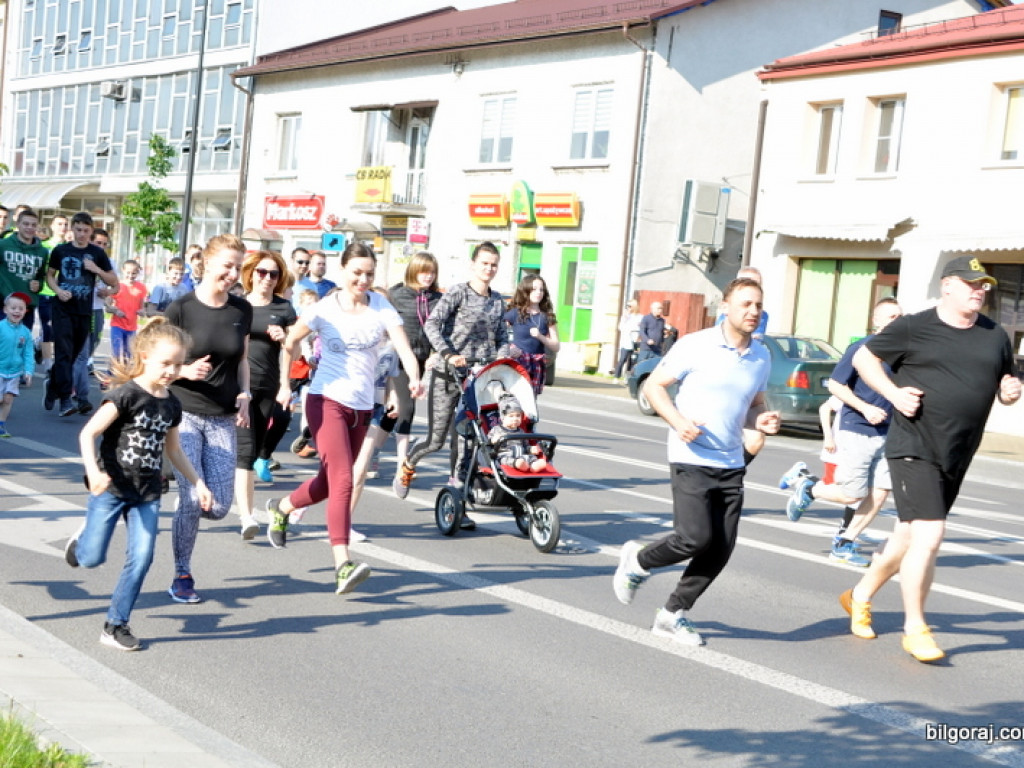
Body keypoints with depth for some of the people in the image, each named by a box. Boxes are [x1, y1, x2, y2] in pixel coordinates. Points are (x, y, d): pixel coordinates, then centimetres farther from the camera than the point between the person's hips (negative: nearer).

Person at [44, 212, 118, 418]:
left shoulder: (97, 254, 4)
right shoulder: (60, 250, 3)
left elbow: (114, 282, 6)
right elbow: (50, 274, 14)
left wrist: (97, 269, -11)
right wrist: (58, 290, -6)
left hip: (84, 312, 2)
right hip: (63, 310, -2)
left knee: (72, 355, 11)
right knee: (64, 353, -12)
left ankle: (52, 386, 32)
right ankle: (65, 399, -15)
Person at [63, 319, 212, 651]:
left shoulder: (171, 404, 7)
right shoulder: (126, 394, -13)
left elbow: (174, 450, 20)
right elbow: (88, 432, -18)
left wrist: (198, 483, 16)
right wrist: (93, 470, -32)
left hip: (147, 493, 5)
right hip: (111, 488, -5)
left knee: (141, 558, -3)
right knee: (92, 559, -2)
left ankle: (115, 625, 8)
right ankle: (81, 540, 36)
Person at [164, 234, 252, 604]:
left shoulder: (242, 310, 4)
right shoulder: (180, 309, -8)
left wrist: (244, 396, 1)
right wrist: (186, 370, -22)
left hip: (223, 420, 4)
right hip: (184, 414, -4)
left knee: (219, 506, -1)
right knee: (192, 500, -9)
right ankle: (182, 577, 11)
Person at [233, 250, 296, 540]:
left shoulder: (284, 308, 8)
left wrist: (285, 338, -14)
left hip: (269, 388, 2)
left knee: (254, 449, 7)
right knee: (245, 449, -12)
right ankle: (246, 516, -18)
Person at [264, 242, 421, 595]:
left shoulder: (381, 306, -1)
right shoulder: (324, 310, -5)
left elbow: (402, 345, -14)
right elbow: (291, 342, 8)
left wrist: (414, 377, -32)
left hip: (362, 407, 4)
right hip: (327, 401, -4)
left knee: (329, 483, 16)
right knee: (342, 480, -19)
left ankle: (281, 508, 45)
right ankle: (343, 565, -24)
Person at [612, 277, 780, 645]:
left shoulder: (762, 357, 10)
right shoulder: (695, 346, -7)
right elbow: (654, 384, -2)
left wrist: (761, 420, 1)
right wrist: (678, 420, -18)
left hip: (731, 464, 6)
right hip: (691, 459, -6)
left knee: (721, 549, 1)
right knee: (695, 538, -15)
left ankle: (673, 614, 17)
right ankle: (637, 561, 15)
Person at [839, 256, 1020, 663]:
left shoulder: (996, 337, 10)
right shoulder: (913, 328, -5)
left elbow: (1004, 386, 21)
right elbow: (863, 358, 3)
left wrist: (1010, 392, -3)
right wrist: (894, 393, -11)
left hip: (956, 458, 6)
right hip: (914, 449, -6)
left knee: (909, 537, 15)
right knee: (929, 533, -15)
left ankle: (861, 595, 37)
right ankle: (914, 628, -1)